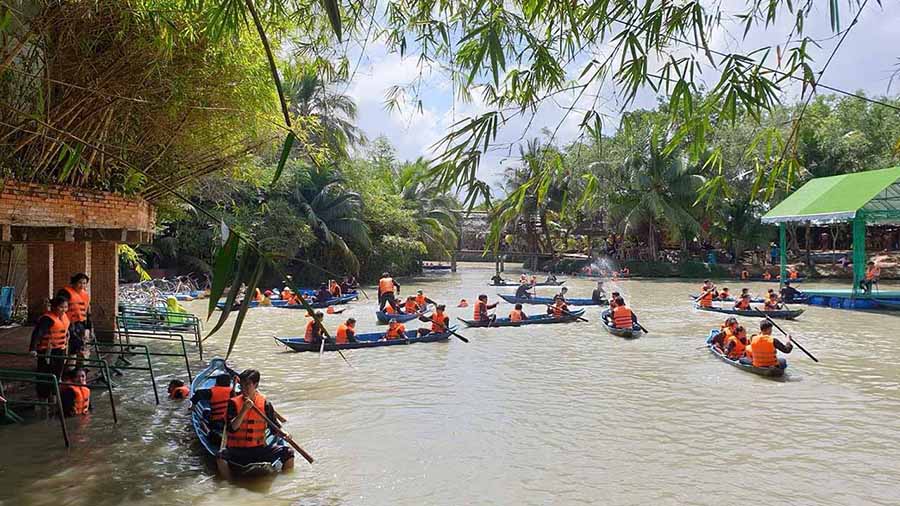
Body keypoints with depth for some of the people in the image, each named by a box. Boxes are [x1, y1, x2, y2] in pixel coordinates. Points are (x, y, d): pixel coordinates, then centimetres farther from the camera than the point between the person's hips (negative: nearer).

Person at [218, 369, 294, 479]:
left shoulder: (265, 404, 3)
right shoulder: (234, 403, -2)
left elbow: (273, 426, 9)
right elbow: (232, 428, -13)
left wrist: (283, 434, -12)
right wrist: (244, 410, -22)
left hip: (259, 449, 2)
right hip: (237, 450, -2)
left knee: (288, 452, -13)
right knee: (221, 457, -32)